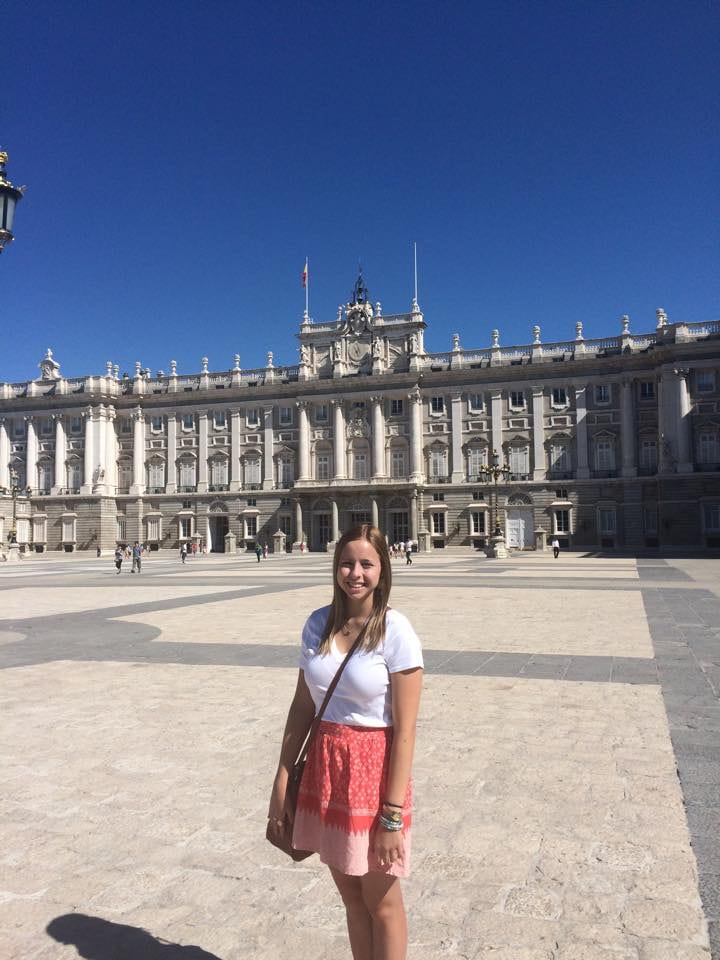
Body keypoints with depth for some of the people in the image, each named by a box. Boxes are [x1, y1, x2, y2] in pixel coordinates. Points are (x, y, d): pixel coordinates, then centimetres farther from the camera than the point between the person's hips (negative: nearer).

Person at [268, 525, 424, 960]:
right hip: (325, 764, 5)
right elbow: (302, 706, 6)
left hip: (373, 769, -5)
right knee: (351, 896, 21)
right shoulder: (319, 624, -1)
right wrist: (282, 778, 3)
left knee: (381, 902, 13)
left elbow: (405, 730, -16)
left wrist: (393, 815, -16)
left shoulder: (396, 632, -16)